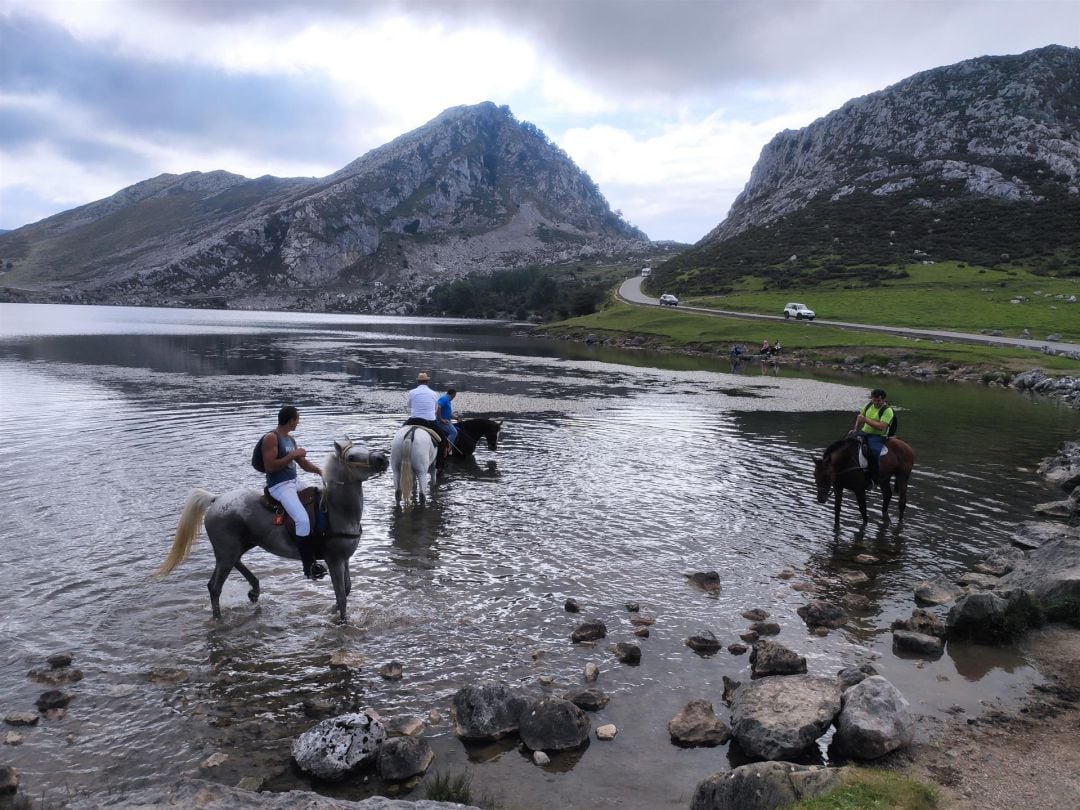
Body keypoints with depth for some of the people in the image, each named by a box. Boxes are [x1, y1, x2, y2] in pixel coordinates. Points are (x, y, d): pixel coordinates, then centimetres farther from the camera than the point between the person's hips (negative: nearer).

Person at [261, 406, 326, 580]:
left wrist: (319, 471, 1)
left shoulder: (290, 439, 15)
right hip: (279, 486, -10)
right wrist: (293, 455, -19)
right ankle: (309, 566, -17)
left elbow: (303, 463, 17)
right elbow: (269, 466, -22)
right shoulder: (271, 438, -13)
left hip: (293, 483, 10)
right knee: (303, 520, -26)